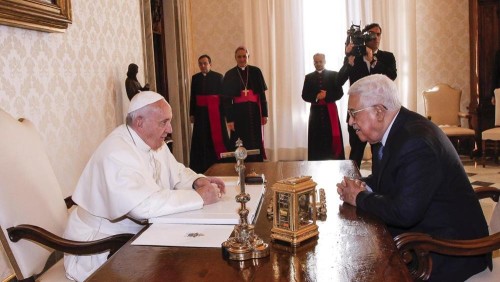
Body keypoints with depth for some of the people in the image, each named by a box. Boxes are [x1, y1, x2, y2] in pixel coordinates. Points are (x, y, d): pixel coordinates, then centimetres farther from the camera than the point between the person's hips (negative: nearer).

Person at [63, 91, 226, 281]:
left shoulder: (153, 142, 4)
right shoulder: (116, 153, -26)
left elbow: (177, 173, 14)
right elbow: (143, 205, -36)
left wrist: (197, 181, -9)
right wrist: (199, 197, -29)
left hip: (136, 234, 9)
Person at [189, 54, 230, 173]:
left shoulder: (218, 77, 0)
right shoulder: (195, 78, 8)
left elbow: (223, 96, -3)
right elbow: (193, 97, 8)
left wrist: (224, 113, -8)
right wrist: (192, 114, 4)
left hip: (215, 112, -2)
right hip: (201, 112, 3)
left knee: (217, 138, -2)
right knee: (201, 139, 3)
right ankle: (202, 167, 9)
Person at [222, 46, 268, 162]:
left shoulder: (256, 71, 4)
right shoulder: (230, 74, 1)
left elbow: (262, 94, 4)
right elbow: (228, 99, 0)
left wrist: (264, 114, 0)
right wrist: (229, 119, -6)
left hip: (254, 111, 1)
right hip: (238, 112, -1)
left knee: (256, 141, 5)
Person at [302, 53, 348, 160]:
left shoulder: (334, 75, 5)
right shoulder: (309, 77, 10)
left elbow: (339, 93, -2)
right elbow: (305, 96, 3)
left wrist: (327, 96, -15)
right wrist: (316, 97, -13)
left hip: (330, 111, -1)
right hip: (316, 111, 1)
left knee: (332, 140, -3)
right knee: (317, 141, -1)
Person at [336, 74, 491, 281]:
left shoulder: (416, 141, -27)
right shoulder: (395, 130, 2)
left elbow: (404, 213, -30)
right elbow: (383, 177, 15)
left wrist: (360, 198, -15)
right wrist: (363, 186, -7)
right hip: (419, 230, 8)